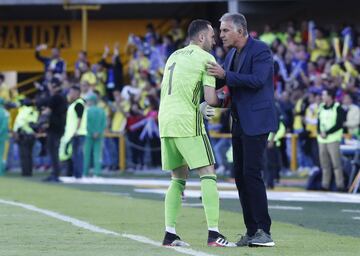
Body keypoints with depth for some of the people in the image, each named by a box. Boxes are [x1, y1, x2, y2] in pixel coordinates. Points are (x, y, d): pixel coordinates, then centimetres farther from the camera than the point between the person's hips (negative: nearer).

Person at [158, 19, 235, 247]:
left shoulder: (174, 56, 20)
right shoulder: (205, 59, -3)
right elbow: (211, 99, -9)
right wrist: (223, 100, 12)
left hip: (165, 121, 7)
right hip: (187, 123, -7)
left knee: (179, 178, 14)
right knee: (208, 175, -3)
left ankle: (170, 233, 8)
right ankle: (213, 233, -10)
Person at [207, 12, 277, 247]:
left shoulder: (261, 51, -11)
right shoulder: (232, 55, 15)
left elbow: (257, 80, -24)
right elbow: (216, 82, 20)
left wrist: (225, 74, -24)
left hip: (257, 122, -9)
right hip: (240, 123, 9)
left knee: (251, 173, -14)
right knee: (240, 175, 6)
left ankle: (264, 231, -12)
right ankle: (252, 231, 10)